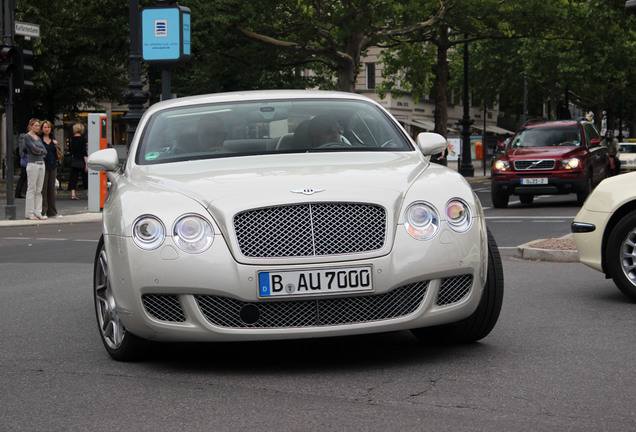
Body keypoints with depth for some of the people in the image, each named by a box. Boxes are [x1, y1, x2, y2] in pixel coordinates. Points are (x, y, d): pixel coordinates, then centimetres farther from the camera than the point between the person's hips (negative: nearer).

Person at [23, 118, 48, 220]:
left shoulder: (38, 137, 16)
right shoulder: (27, 137, -6)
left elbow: (45, 151, 7)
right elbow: (34, 149, -16)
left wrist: (38, 151, -9)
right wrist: (41, 151, 0)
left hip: (41, 164, 7)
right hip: (33, 165, -7)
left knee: (39, 190, 8)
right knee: (31, 189, -4)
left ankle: (38, 212, 11)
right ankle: (29, 213, 1)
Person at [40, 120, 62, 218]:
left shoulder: (53, 139, 14)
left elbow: (58, 155, 15)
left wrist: (56, 146, -1)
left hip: (53, 166, 6)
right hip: (43, 166, -6)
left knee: (52, 189, 10)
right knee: (43, 189, -5)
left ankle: (52, 212, 16)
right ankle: (43, 212, -1)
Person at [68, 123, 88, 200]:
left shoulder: (72, 139, 3)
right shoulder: (82, 139, -11)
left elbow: (71, 151, 12)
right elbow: (84, 153, -14)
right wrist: (86, 163, -14)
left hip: (73, 161, 4)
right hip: (81, 161, -4)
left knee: (73, 177, 4)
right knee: (85, 176, 9)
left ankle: (73, 194, -5)